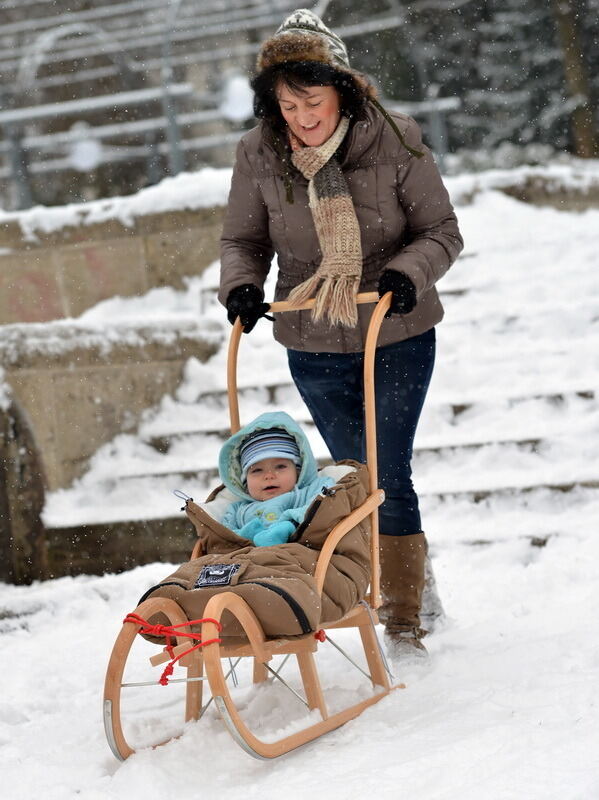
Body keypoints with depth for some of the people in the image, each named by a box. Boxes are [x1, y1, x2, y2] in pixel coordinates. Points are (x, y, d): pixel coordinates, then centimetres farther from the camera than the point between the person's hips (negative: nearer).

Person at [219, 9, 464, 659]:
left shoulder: (395, 141, -14)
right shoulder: (258, 155, -7)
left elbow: (442, 233, -5)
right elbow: (242, 240, 7)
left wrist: (407, 273, -24)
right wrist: (241, 286, -13)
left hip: (397, 338, -3)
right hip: (314, 349, 3)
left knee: (389, 475, -5)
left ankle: (405, 619, 6)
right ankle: (412, 584, 31)